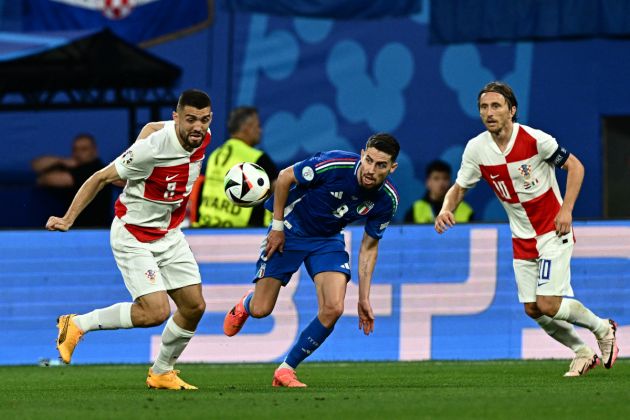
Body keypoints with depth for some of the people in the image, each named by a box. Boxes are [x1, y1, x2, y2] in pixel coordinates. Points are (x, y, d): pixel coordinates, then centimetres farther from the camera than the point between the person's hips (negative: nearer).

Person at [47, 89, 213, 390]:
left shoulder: (203, 138, -7)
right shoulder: (152, 149, -29)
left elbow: (152, 127, 15)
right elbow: (101, 178, -17)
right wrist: (68, 219, -17)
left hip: (169, 235, 8)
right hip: (133, 237, -8)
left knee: (194, 306, 3)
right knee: (156, 312, -18)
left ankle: (161, 373, 25)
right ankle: (77, 325, 1)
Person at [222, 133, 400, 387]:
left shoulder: (387, 200, -16)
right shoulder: (334, 164, -30)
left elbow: (369, 246, -2)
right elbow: (285, 177, -14)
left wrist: (364, 299, -3)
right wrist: (277, 226, -12)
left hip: (329, 240, 3)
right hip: (290, 230, -3)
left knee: (333, 309, -17)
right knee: (260, 310, -3)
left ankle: (286, 370, 1)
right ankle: (245, 304, 39)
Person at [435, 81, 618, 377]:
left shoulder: (534, 140, -19)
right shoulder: (476, 149, -6)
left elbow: (575, 166, -8)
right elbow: (459, 188, 5)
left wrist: (566, 210, -18)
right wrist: (446, 208, -17)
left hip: (554, 231, -5)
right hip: (522, 239, 5)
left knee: (548, 304, -15)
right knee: (533, 310, 3)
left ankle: (602, 328, 11)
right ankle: (584, 352, 24)